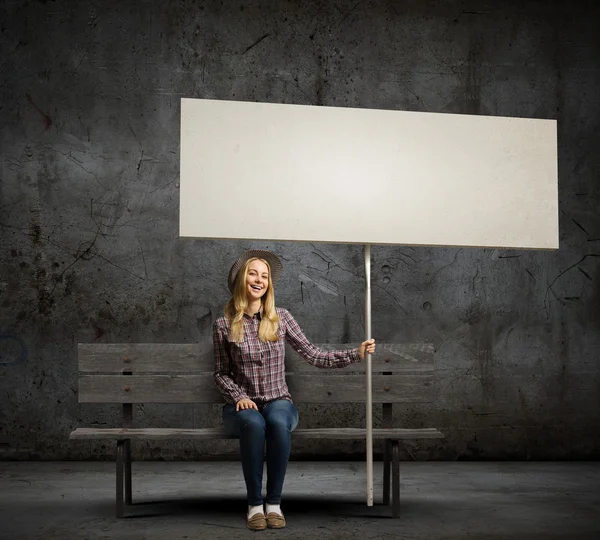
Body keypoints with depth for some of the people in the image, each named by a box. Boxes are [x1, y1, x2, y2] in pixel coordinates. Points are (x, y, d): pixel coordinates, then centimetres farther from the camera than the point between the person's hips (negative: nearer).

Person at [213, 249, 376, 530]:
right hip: (242, 405, -1)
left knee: (278, 422, -35)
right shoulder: (223, 324, -1)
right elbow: (221, 373, 6)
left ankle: (274, 501, -22)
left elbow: (312, 355, -1)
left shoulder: (280, 316, 2)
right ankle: (254, 503, -23)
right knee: (254, 423, -36)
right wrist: (238, 396, -13)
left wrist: (355, 353, -10)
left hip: (278, 401, 1)